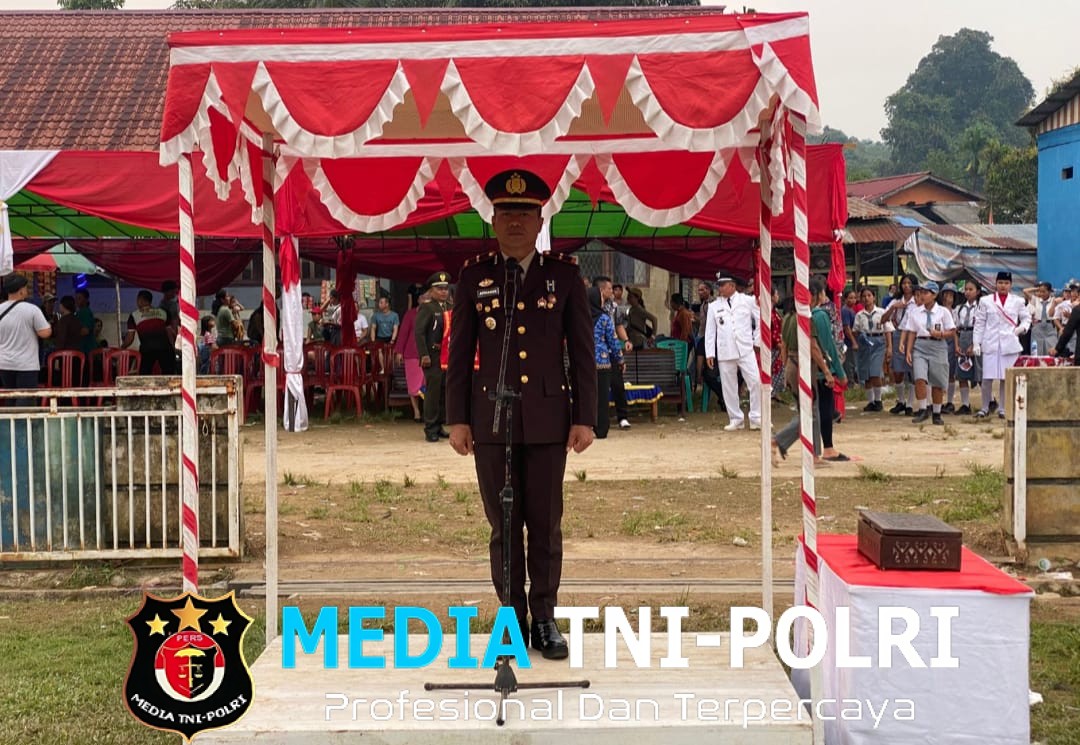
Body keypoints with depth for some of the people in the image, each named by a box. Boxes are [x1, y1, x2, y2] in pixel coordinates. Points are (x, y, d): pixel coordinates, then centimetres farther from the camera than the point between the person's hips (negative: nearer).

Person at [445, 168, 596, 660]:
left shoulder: (564, 275, 4)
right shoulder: (474, 277, 6)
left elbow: (582, 352, 4)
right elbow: (460, 352, 7)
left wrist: (585, 418, -1)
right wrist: (457, 419, 2)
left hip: (547, 419, 0)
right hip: (491, 418, 1)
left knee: (546, 524, 3)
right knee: (503, 525, 5)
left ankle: (544, 620, 14)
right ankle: (513, 620, 14)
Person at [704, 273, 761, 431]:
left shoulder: (747, 301, 4)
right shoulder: (714, 306, 9)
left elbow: (760, 319, 9)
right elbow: (710, 331, 8)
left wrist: (757, 340, 5)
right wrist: (709, 353, 4)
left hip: (746, 350, -2)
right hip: (725, 352, 2)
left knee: (755, 382, -10)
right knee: (729, 387, 3)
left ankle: (756, 418, -1)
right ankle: (735, 419, 13)